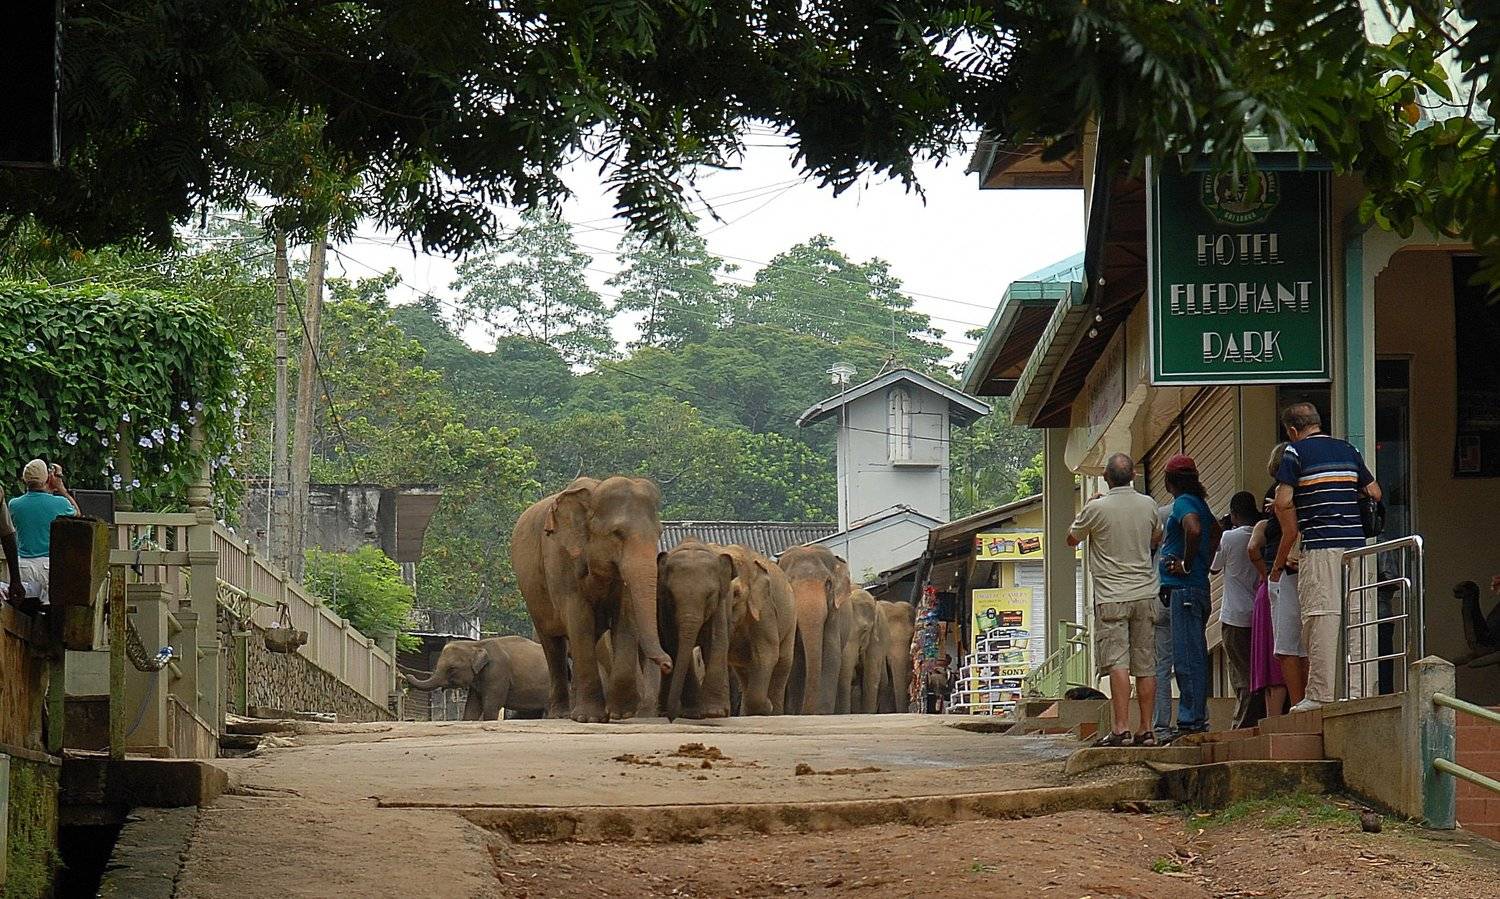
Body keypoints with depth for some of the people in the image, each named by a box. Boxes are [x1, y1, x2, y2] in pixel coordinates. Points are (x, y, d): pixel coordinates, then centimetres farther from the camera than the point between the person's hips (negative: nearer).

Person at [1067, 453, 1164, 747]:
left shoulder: (1097, 508, -10)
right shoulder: (1147, 505, 4)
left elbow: (1072, 539, 7)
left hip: (1111, 597, -4)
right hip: (1145, 593, 4)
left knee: (1117, 662, -9)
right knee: (1145, 665, 6)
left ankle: (1121, 728, -18)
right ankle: (1146, 730, 7)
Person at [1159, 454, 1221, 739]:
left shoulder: (1183, 503, -10)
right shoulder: (1199, 503, 18)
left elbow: (1193, 530, -30)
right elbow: (1215, 531, 35)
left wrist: (1186, 564, -18)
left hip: (1184, 588, -10)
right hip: (1199, 586, 10)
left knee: (1187, 658, -10)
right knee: (1194, 657, 11)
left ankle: (1191, 721, -12)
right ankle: (1196, 719, 14)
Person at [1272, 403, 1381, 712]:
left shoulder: (1295, 452, 0)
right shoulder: (1348, 450, 17)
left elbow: (1283, 503, -7)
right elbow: (1375, 493, 19)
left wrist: (1281, 558, 4)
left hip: (1320, 546, -6)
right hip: (1355, 542, 6)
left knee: (1321, 616, -9)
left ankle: (1320, 693, -14)